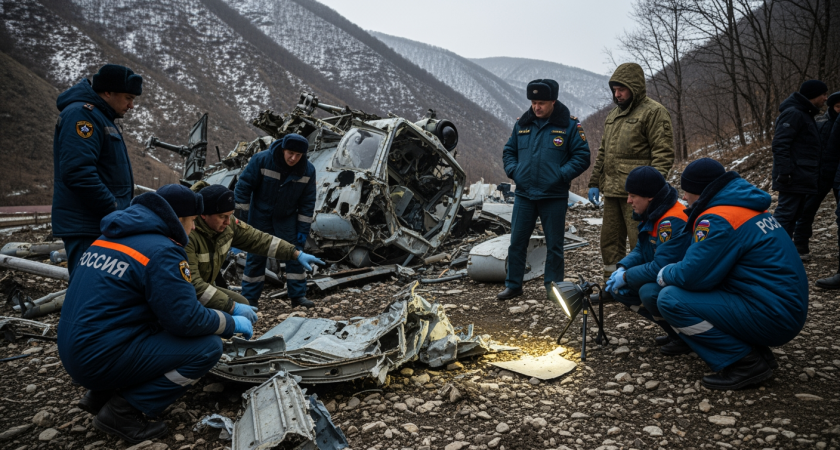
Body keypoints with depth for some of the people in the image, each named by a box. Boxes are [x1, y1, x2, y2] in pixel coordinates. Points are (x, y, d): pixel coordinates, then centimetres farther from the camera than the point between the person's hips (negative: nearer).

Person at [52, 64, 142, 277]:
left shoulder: (102, 118, 20)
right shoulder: (81, 114, -12)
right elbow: (78, 173, -24)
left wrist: (124, 210, 14)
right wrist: (115, 211, -18)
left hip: (105, 226, 10)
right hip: (87, 229, -10)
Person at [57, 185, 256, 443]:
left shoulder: (108, 238, 11)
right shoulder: (161, 251, -17)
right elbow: (187, 320, -18)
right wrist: (232, 324, 0)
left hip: (75, 354, 9)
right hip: (104, 360, -9)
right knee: (208, 347, -8)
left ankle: (101, 396, 17)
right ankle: (124, 411, -4)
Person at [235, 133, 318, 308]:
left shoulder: (308, 170, -13)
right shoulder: (261, 160, -21)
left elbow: (307, 202, -4)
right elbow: (243, 186, -13)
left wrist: (303, 228, -6)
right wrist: (245, 217, -12)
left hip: (287, 218, 2)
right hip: (260, 217, -2)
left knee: (295, 254, -2)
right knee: (256, 256, 2)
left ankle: (298, 295, 9)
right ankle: (250, 298, 13)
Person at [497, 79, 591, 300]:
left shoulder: (569, 125, -2)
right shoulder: (522, 124, 9)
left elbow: (582, 156, -3)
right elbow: (508, 151, 18)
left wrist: (561, 175, -14)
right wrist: (513, 171, 0)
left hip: (554, 197, -3)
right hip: (524, 194, 3)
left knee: (554, 245, 7)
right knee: (517, 242, 6)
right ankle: (513, 285, 19)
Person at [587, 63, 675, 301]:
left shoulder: (653, 112, -6)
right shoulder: (612, 116, 20)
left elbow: (664, 153, -12)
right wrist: (595, 182, 19)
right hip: (612, 191, 8)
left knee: (640, 242, -5)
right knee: (610, 239, 13)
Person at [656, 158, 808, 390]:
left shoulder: (718, 219, -19)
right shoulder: (748, 207, 13)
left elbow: (691, 276, -19)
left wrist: (665, 274, 1)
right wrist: (672, 272, 14)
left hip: (772, 317, -10)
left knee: (670, 299, -14)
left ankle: (746, 363, -6)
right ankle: (758, 353, 14)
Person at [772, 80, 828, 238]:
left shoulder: (805, 115, 21)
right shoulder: (793, 113, -12)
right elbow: (780, 144, -20)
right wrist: (784, 172, -26)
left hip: (802, 179, 11)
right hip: (794, 178, -11)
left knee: (794, 215, 12)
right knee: (785, 214, -12)